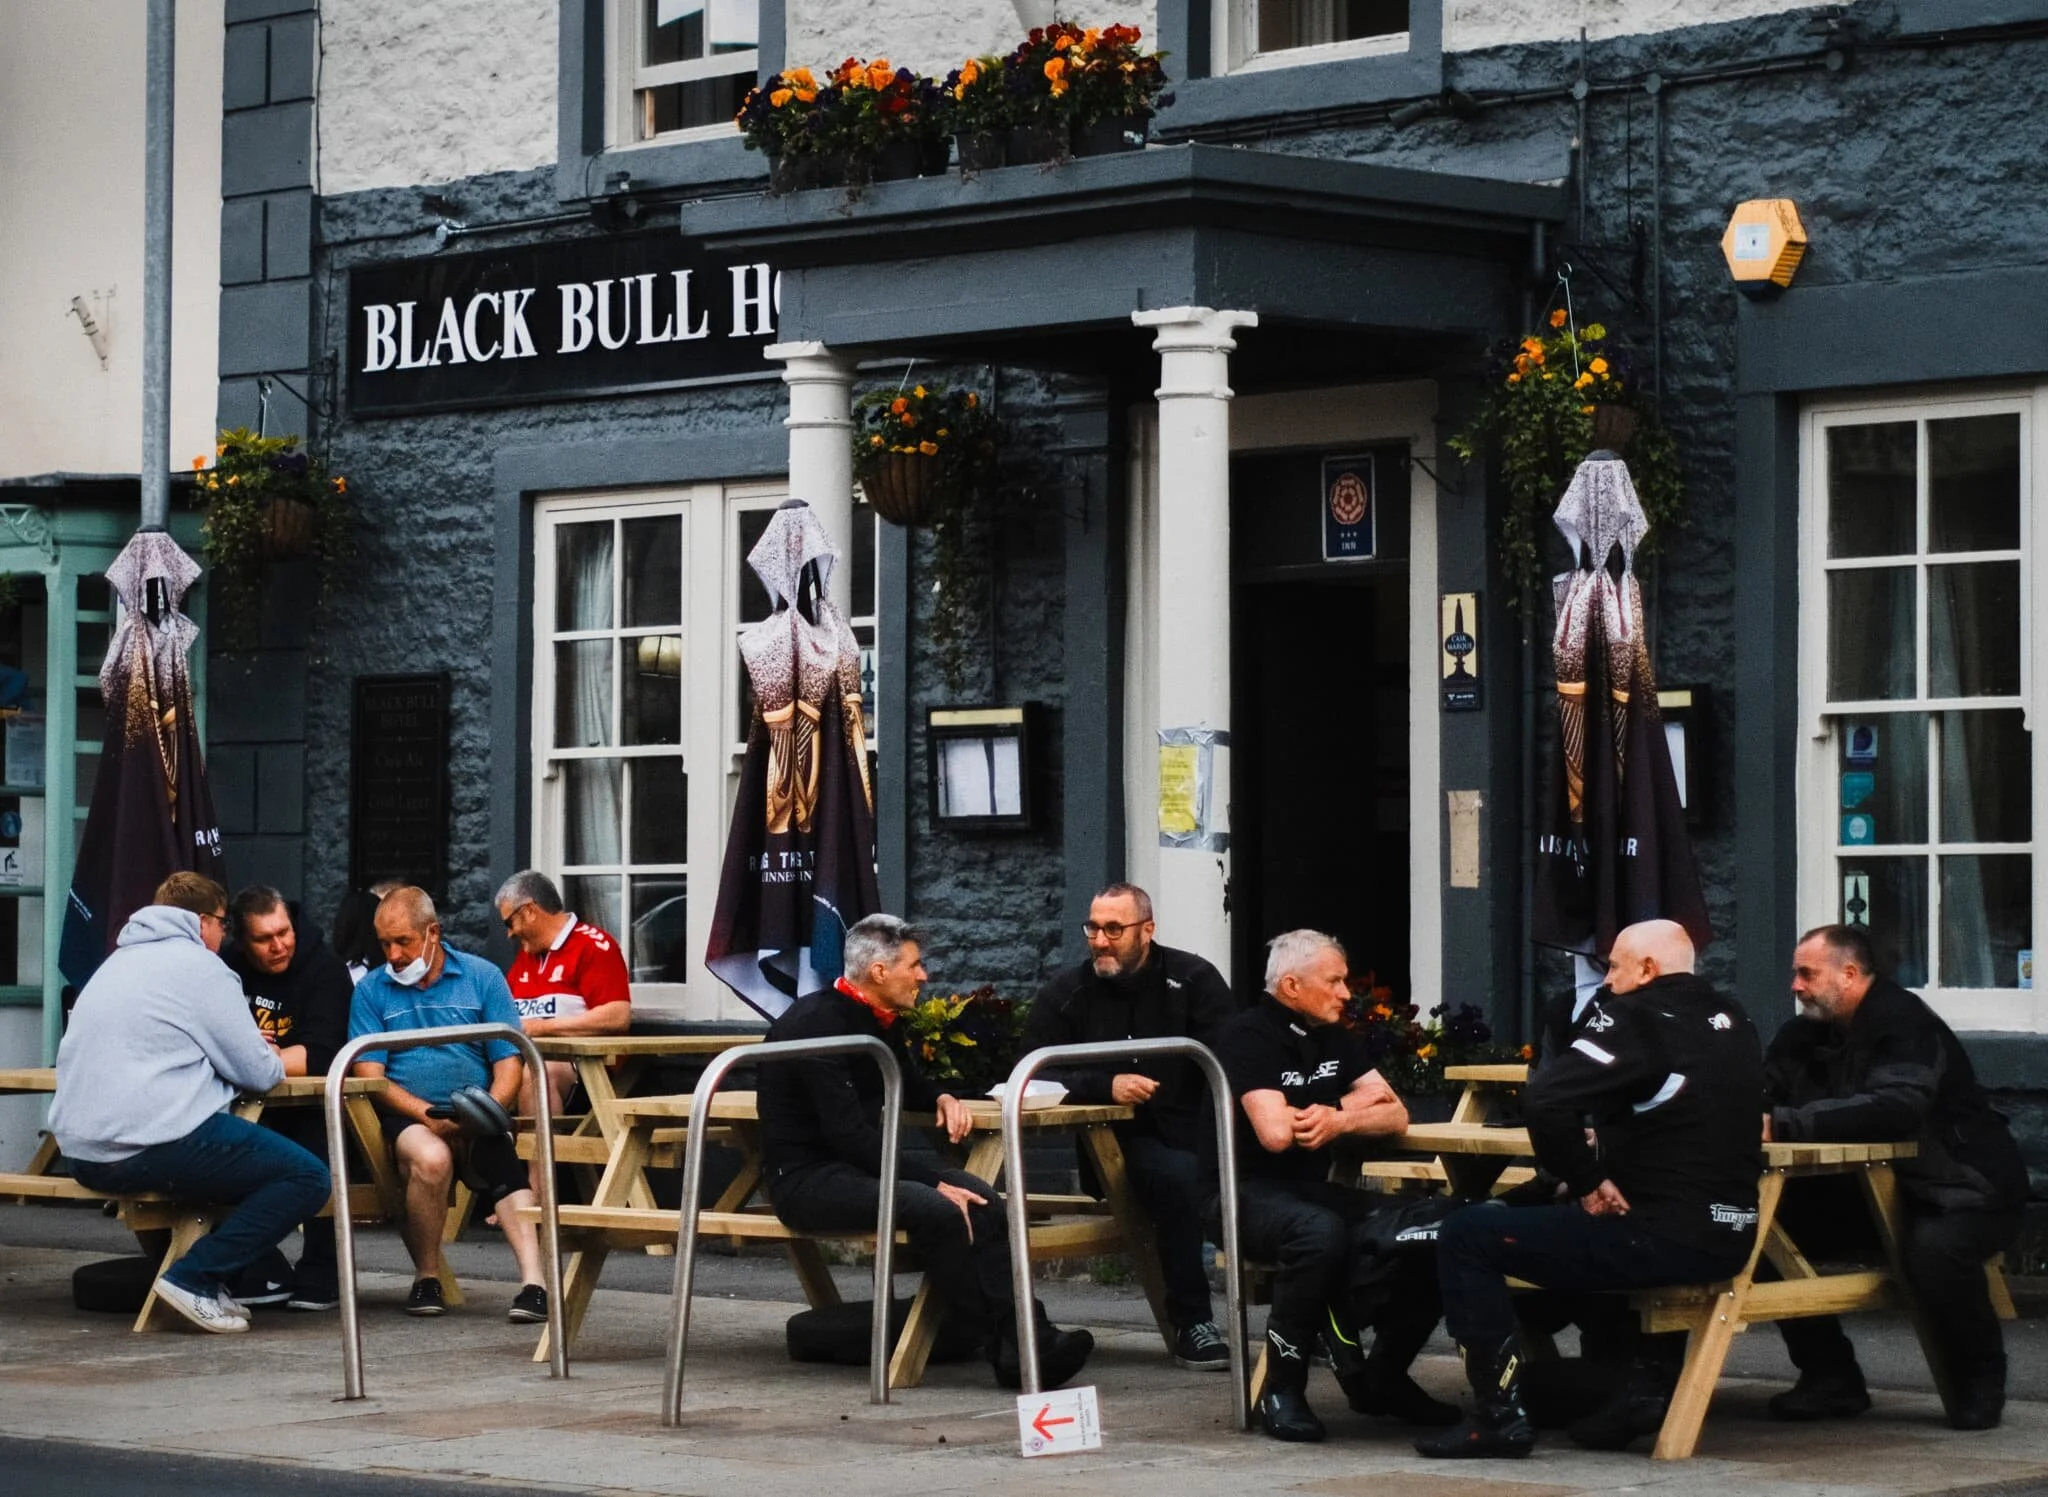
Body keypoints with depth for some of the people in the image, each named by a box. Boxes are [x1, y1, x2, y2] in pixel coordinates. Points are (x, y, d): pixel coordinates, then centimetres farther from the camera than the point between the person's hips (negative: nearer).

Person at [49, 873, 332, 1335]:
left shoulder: (120, 962, 22)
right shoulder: (200, 967, -4)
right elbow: (259, 1073, -4)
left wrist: (252, 1053, 26)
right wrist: (274, 1063, 20)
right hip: (149, 1149, -9)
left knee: (249, 1150, 31)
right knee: (309, 1179, -6)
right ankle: (194, 1279, -12)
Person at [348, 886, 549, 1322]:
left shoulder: (482, 977, 9)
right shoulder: (371, 991, 9)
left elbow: (509, 1064, 4)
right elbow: (370, 1075, -1)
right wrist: (429, 1115, -16)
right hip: (407, 1119, -1)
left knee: (504, 1157, -33)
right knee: (431, 1156, -35)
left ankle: (532, 1280, -45)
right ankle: (426, 1277, -15)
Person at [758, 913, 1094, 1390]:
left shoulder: (879, 1020, 10)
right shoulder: (817, 1023, -19)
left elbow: (905, 1083, 31)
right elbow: (850, 1135, -25)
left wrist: (942, 1098, 6)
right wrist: (934, 1183, -25)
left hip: (856, 1167, 9)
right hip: (806, 1179, -9)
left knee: (979, 1197, -13)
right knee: (938, 1211, -30)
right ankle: (1009, 1350, -24)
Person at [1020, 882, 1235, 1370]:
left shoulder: (1193, 979, 4)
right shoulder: (1065, 994, 7)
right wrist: (1106, 1086, -16)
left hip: (1194, 1136, 1)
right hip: (1119, 1143, -1)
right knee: (1177, 1177, -33)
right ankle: (1193, 1325, -24)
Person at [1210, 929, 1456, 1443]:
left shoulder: (1335, 1038, 13)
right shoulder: (1249, 1037, -11)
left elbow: (1395, 1115, 7)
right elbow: (1276, 1132, -23)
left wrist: (1339, 1121, -16)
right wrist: (1351, 1102, -5)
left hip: (1316, 1190, 7)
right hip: (1249, 1194, -7)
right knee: (1321, 1232, -40)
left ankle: (1384, 1376, 2)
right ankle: (1282, 1389, -24)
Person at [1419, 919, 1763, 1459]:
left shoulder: (1637, 1018, -12)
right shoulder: (1732, 1021, 11)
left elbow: (1546, 1101, -23)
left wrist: (1587, 1182, -10)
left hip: (1668, 1240, -8)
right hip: (1728, 1237, 8)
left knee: (1466, 1236, -1)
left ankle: (1499, 1414, -3)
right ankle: (1642, 1385, 30)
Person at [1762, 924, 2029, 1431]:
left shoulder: (1906, 1024, -21)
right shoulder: (1807, 1033, 4)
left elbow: (1893, 1108, -38)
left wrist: (1783, 1125, -42)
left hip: (1965, 1191, -8)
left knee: (1934, 1247, -38)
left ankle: (1979, 1381, -11)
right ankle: (1831, 1379, -1)